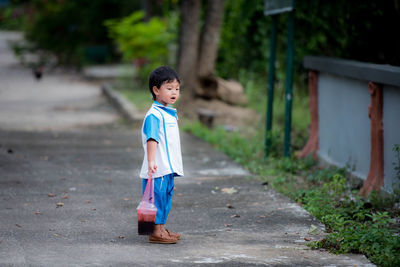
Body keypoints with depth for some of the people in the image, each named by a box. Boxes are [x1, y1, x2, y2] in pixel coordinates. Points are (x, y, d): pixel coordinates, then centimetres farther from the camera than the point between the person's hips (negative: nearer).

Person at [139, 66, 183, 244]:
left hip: (169, 168, 10)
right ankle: (155, 233, 0)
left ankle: (161, 228, 26)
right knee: (157, 198, -5)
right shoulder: (154, 115, -16)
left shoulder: (170, 113, 15)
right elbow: (151, 139, -24)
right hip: (157, 169, -10)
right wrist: (151, 161, -31)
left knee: (166, 198, 16)